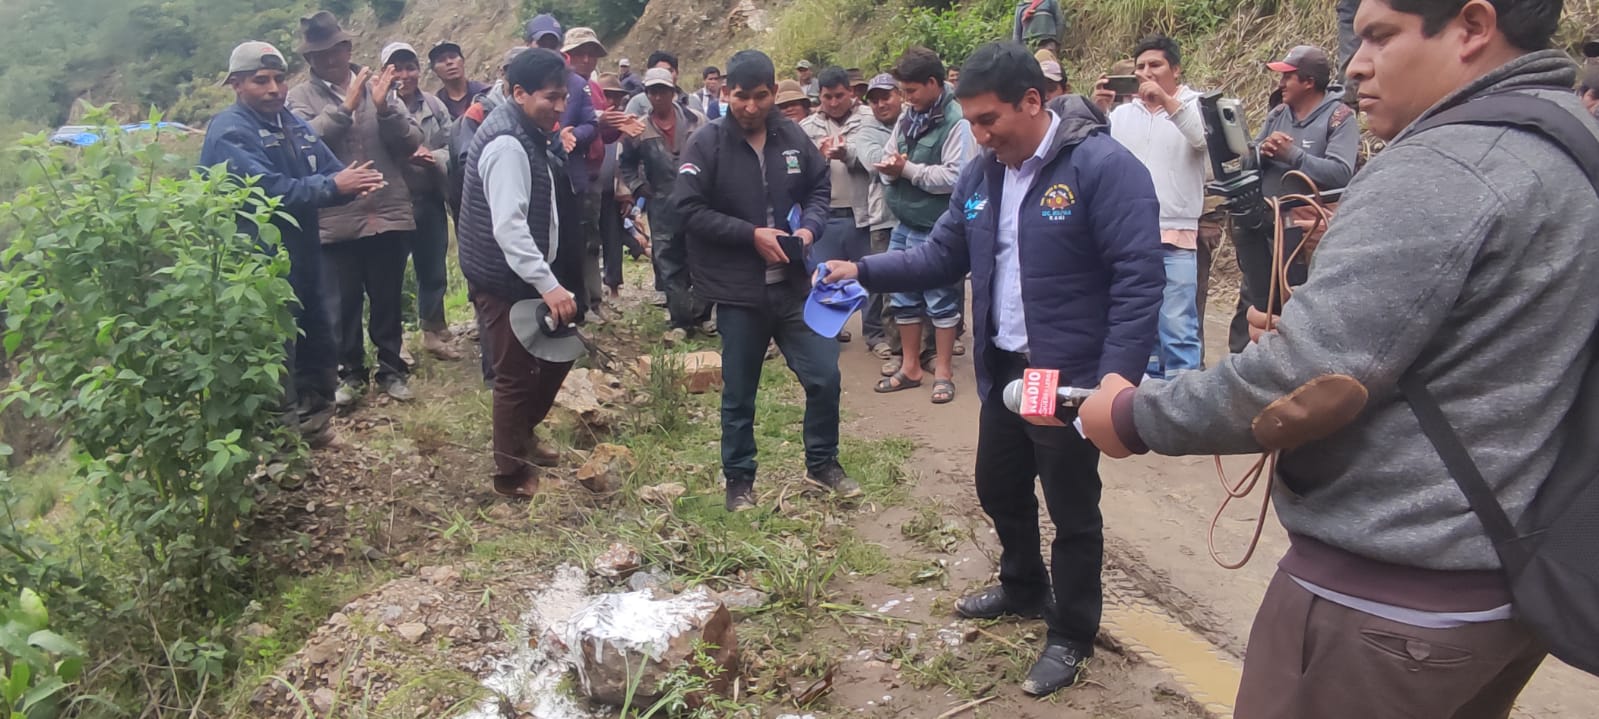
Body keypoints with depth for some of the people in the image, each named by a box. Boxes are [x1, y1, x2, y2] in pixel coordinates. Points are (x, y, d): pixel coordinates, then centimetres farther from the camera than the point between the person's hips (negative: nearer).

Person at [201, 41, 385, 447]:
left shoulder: (292, 124, 13)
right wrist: (332, 186, -25)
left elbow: (332, 171, 5)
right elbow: (271, 190, -25)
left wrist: (354, 182, -18)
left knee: (316, 340, 18)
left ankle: (312, 420, 35)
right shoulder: (230, 132, -13)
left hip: (302, 258, 9)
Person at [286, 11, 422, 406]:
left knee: (388, 300, 12)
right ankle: (350, 372, 24)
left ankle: (391, 369, 27)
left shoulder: (377, 86, 7)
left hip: (388, 214, 2)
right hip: (335, 220, -1)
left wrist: (384, 109, -16)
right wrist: (344, 107, -19)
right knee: (343, 303, 8)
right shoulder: (301, 96, 2)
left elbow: (412, 143, 0)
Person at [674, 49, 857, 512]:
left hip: (793, 285, 3)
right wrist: (752, 234, -18)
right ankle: (739, 479, 28)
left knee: (824, 377, 5)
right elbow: (690, 210, -12)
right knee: (739, 393, 10)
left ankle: (822, 463, 28)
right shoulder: (707, 143, -8)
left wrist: (809, 227, -7)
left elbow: (819, 188, 13)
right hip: (737, 291, -3)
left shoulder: (793, 138, 2)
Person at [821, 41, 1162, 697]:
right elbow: (942, 256, 11)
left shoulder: (1104, 167, -18)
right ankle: (1024, 589, 47)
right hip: (1003, 370, 8)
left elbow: (1138, 279, -21)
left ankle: (1072, 635, 28)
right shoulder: (981, 175, 5)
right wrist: (863, 270, -2)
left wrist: (1118, 377, -29)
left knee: (1072, 511, 8)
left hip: (1072, 378, -7)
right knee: (999, 488, 22)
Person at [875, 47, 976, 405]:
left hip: (936, 230, -8)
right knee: (904, 298, 14)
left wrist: (908, 170, -16)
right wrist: (891, 168, -11)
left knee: (941, 301, 4)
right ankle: (910, 368, 27)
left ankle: (943, 371, 17)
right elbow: (887, 161, 14)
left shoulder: (957, 121, -16)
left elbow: (955, 177, -24)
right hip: (904, 226, 8)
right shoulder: (907, 116, 10)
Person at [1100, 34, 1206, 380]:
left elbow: (1204, 137, -17)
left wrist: (1166, 100, -26)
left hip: (1175, 237, -4)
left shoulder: (1195, 106, 4)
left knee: (1177, 326, -6)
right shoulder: (1123, 113, 13)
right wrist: (1098, 111, -11)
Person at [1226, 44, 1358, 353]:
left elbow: (1340, 173, -21)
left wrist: (1291, 154, -19)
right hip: (1260, 227, 6)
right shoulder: (1277, 114, 12)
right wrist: (1262, 151, -12)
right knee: (1252, 302, 15)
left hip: (1303, 232, -6)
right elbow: (1246, 163, 10)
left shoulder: (1339, 117, -7)